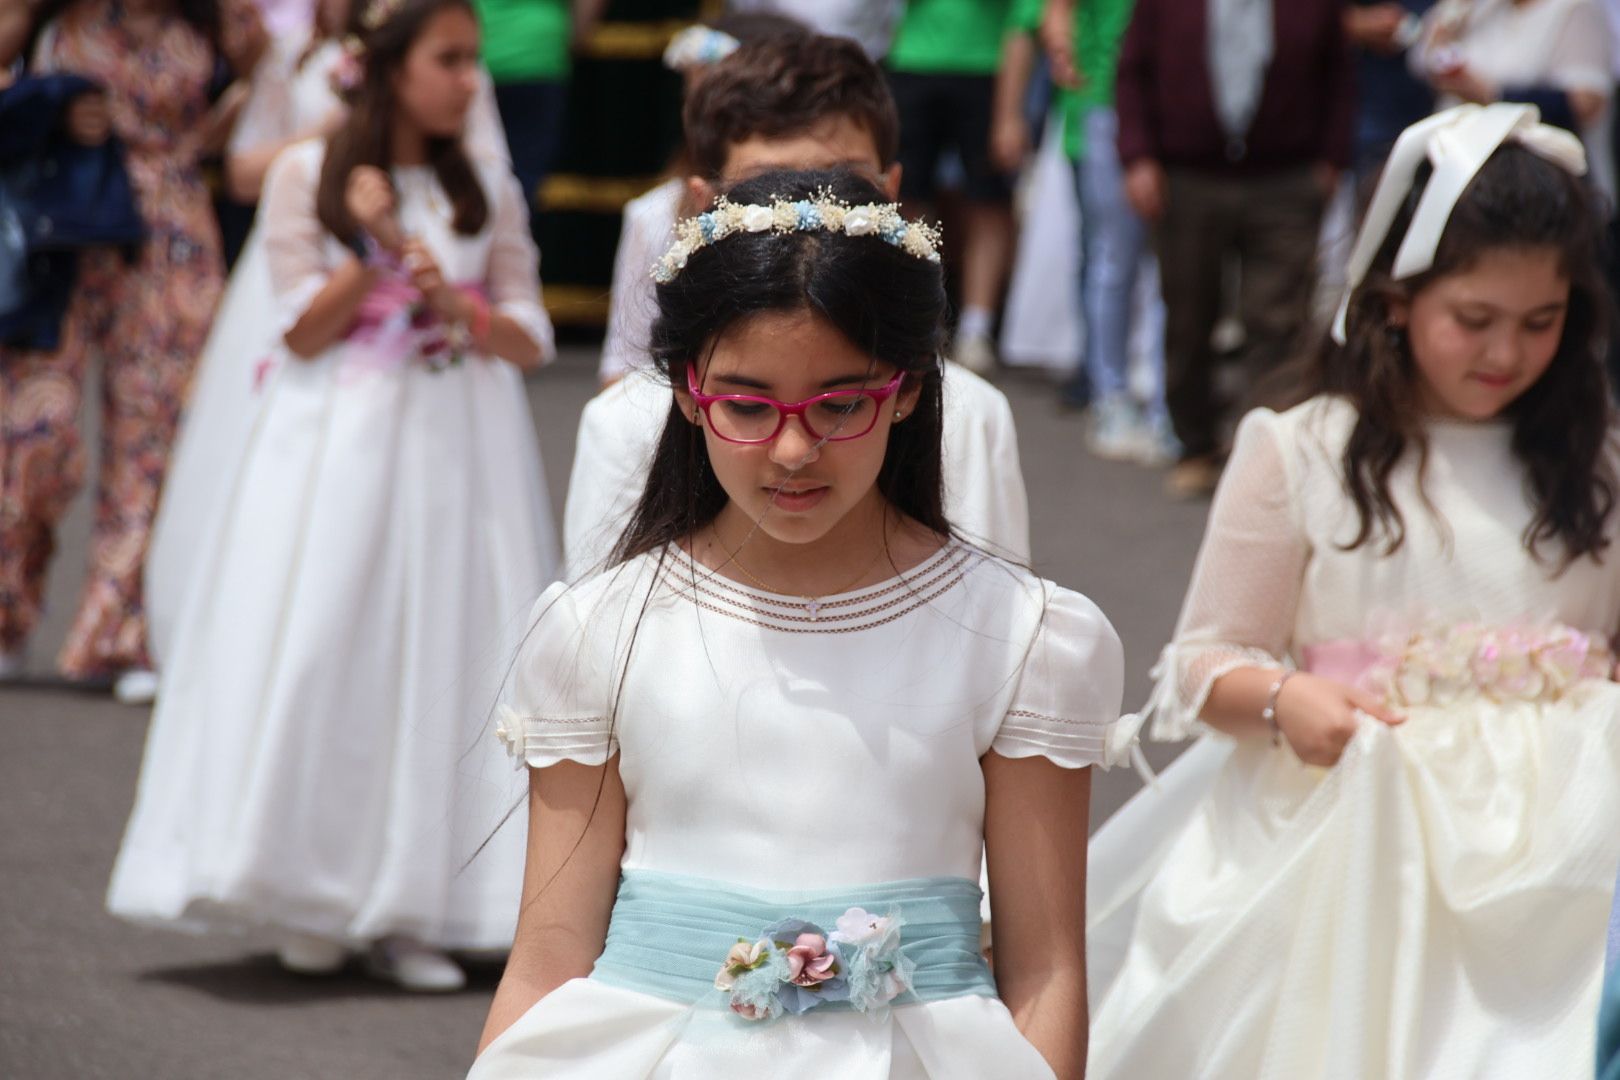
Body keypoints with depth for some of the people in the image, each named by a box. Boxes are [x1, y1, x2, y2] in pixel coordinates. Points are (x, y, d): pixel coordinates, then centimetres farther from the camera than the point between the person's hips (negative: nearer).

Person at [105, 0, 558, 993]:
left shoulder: (489, 191, 8)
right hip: (339, 445, -2)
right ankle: (316, 904, 4)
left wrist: (455, 304, -13)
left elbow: (532, 342, 5)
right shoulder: (308, 177, 1)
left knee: (446, 660, -2)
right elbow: (304, 332, -3)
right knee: (320, 653, -7)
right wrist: (374, 246, -15)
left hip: (462, 452, 2)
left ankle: (412, 909, 2)